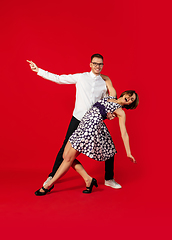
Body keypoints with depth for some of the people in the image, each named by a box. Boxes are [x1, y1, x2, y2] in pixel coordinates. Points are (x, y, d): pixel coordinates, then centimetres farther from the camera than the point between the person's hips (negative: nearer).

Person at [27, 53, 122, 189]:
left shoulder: (105, 83, 7)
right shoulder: (81, 77, 2)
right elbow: (58, 79, 5)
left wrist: (108, 114, -8)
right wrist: (38, 70, 5)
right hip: (78, 118, -2)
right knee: (66, 147, 0)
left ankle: (109, 179, 19)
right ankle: (52, 176, 17)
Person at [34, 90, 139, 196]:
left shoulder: (120, 112, 1)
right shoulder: (111, 97, 18)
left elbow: (124, 134, -2)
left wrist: (128, 153, -6)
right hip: (83, 124, 8)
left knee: (69, 158, -7)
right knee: (66, 155, 2)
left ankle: (49, 185, 2)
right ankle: (88, 179, 4)